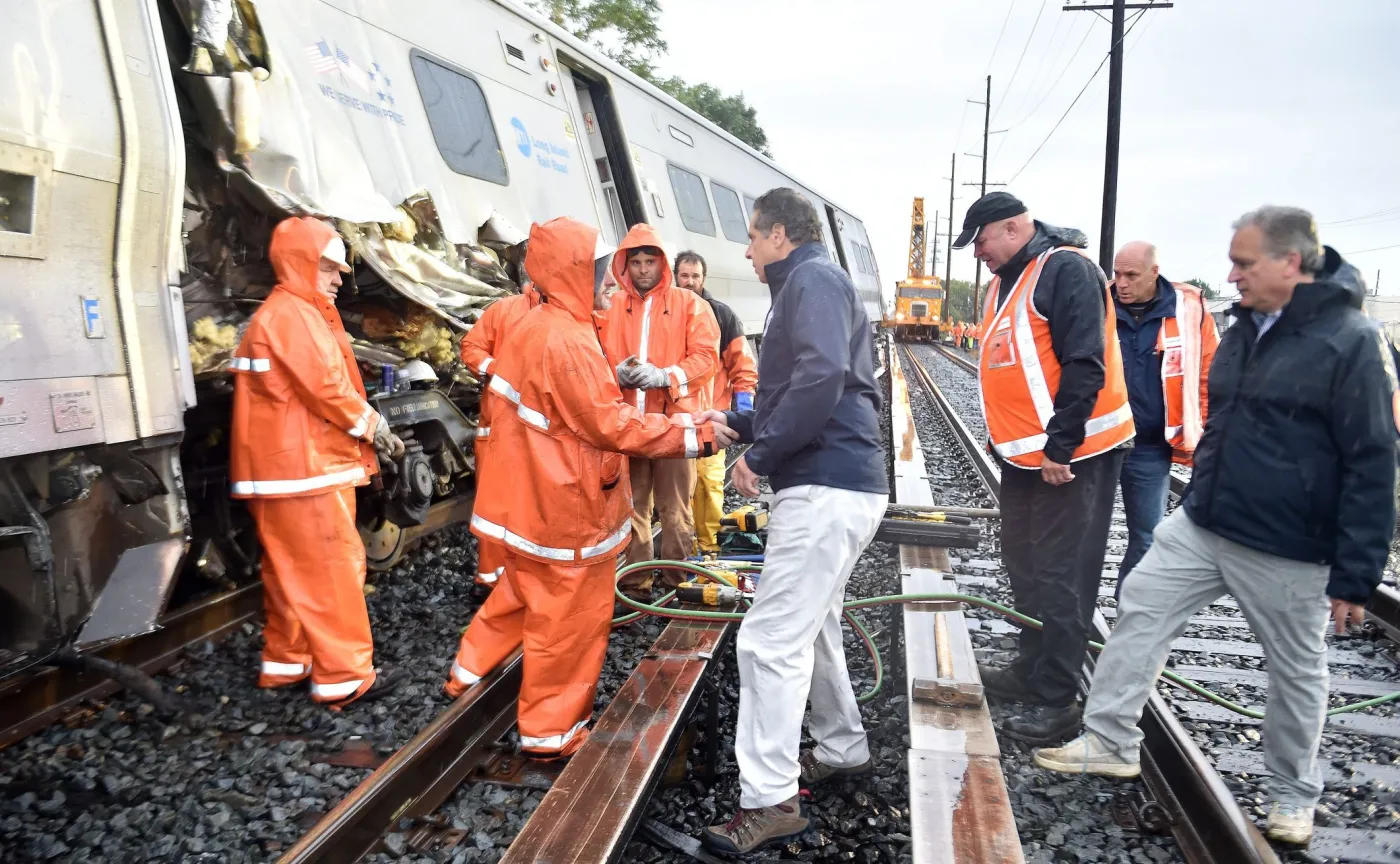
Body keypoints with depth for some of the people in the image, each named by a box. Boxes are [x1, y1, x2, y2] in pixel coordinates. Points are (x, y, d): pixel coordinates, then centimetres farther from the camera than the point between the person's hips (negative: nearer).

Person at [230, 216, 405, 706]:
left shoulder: (278, 314, 20)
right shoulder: (293, 316, -14)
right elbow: (328, 388, -19)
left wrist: (367, 433, 6)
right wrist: (376, 429, -5)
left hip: (286, 464, 11)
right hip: (305, 467, -11)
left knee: (292, 571, 16)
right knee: (333, 570, -6)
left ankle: (286, 663, 26)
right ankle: (345, 678, 0)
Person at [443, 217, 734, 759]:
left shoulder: (536, 328, 7)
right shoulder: (567, 342, -24)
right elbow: (612, 425, -24)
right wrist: (694, 435, -20)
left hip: (532, 496, 10)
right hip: (564, 506, -10)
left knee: (521, 594, 27)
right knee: (569, 620, 5)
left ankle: (470, 675, 43)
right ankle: (550, 733, 19)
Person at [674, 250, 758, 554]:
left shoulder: (721, 314, 8)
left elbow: (741, 360, 6)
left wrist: (743, 395, -2)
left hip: (710, 412, -2)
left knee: (709, 478, -5)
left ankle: (710, 544, 5)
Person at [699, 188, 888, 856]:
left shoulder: (814, 279, -9)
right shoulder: (807, 285, 23)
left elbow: (822, 376, -26)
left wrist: (760, 455, -19)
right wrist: (737, 422, 27)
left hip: (826, 490, -11)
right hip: (843, 483, 11)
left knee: (771, 640, -8)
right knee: (812, 624, 22)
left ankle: (769, 801, 0)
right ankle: (842, 749, 37)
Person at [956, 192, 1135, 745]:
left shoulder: (1067, 270, -13)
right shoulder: (1005, 281, 16)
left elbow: (1084, 366, -20)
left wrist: (1061, 446, -20)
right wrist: (1006, 442, 20)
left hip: (1073, 454, -10)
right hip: (1022, 454, 10)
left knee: (1060, 577, -4)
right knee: (1025, 565, 16)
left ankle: (1055, 700, 4)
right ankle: (1032, 671, 30)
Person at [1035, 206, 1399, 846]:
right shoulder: (1244, 329, 8)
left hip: (1287, 554, -6)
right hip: (1201, 527, 7)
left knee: (1296, 672, 10)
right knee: (1140, 612, 3)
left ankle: (1293, 793, 31)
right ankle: (1111, 741, 15)